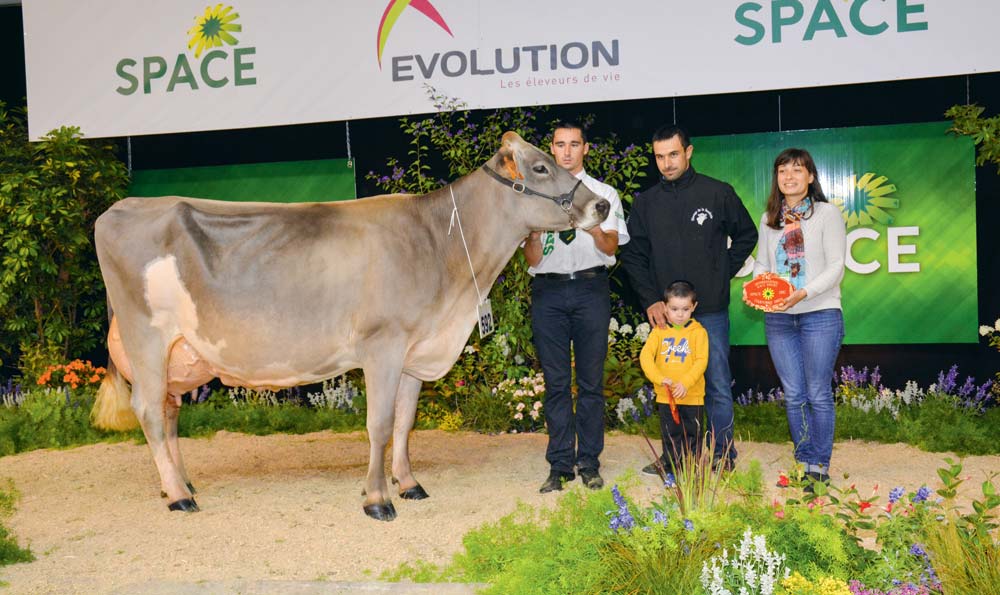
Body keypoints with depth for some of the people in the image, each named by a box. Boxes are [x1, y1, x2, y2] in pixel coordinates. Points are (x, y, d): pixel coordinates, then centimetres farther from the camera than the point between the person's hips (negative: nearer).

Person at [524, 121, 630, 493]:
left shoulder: (604, 193, 13)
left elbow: (611, 246, 1)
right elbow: (532, 259, 7)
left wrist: (593, 225, -19)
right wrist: (534, 234, -15)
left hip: (591, 287, 0)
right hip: (548, 291, 1)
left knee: (591, 379, 1)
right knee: (556, 381, 1)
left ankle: (589, 463, 8)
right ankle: (559, 465, 7)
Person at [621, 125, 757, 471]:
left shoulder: (719, 193, 2)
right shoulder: (645, 203, 8)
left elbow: (747, 235, 13)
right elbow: (632, 255, 9)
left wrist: (723, 273, 4)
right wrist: (650, 300, -3)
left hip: (711, 310, -2)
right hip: (665, 312, 2)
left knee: (717, 387, 2)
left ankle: (723, 455, 14)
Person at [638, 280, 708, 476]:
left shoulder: (698, 332, -4)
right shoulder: (659, 331, 2)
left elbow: (701, 361, -11)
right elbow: (645, 355, -7)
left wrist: (685, 383, -22)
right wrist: (659, 378, -19)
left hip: (692, 395, -2)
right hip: (665, 395, 2)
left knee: (692, 434, 8)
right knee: (670, 434, 13)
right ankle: (670, 464, 26)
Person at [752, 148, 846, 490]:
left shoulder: (827, 213, -1)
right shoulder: (769, 219, 13)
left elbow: (836, 267, -6)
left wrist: (803, 293, -19)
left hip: (820, 314, -4)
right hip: (778, 319, 4)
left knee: (818, 394, -2)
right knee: (794, 395, 7)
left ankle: (820, 466, 7)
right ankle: (803, 461, 17)